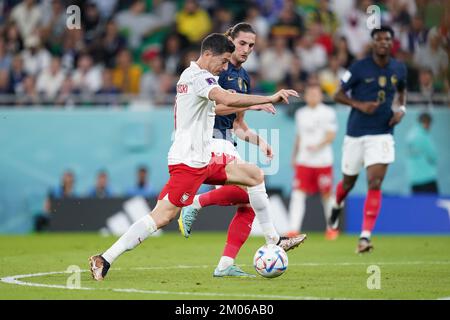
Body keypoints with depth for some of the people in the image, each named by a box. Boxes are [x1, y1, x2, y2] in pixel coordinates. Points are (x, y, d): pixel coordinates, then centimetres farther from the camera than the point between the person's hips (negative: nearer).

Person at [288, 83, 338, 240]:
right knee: (298, 193, -9)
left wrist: (318, 146, -23)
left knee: (326, 194, 7)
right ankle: (294, 230, -14)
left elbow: (331, 135, -9)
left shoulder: (328, 113, -2)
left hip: (323, 161, -3)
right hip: (303, 161, 4)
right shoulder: (300, 114, 13)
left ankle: (331, 228, 25)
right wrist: (294, 156, 22)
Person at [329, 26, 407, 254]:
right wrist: (359, 104, -19)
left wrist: (401, 109, 4)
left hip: (382, 135, 1)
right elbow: (338, 95, -2)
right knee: (349, 182, 13)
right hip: (356, 134, -1)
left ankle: (365, 237, -15)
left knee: (375, 184, -14)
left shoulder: (399, 69, 3)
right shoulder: (359, 68, -8)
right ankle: (337, 206, 50)